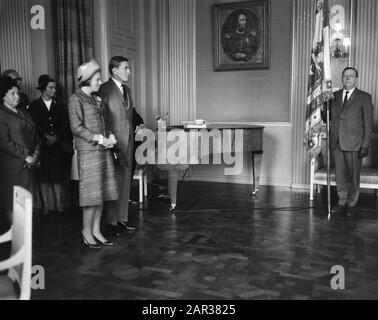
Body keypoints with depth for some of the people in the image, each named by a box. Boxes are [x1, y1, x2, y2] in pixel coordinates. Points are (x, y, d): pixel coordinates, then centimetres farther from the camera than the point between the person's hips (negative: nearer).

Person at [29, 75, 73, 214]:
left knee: (58, 177, -1)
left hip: (59, 146, 1)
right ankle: (46, 206, 2)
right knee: (44, 177, -2)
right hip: (42, 145, -1)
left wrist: (56, 138, -8)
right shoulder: (34, 106, 7)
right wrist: (46, 137, -11)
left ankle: (59, 205, 2)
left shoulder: (59, 107, 13)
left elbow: (65, 125, 5)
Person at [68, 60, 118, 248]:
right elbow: (76, 128, -13)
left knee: (102, 191, 8)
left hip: (103, 149, 8)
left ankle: (96, 230, 19)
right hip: (88, 150, -7)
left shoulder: (96, 98, 17)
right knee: (92, 192, -4)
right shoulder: (76, 99, -6)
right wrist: (99, 139, -16)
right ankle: (87, 232, 11)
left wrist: (110, 136, 3)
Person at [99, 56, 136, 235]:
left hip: (128, 141, 8)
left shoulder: (126, 89, 16)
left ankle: (123, 218, 23)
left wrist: (131, 138, 15)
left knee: (126, 181, 12)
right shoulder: (105, 90, -9)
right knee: (114, 183, -2)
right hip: (113, 142, -8)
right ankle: (112, 222, 10)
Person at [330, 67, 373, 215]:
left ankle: (351, 204, 19)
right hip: (337, 143, 3)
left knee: (353, 176, 4)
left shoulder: (364, 97, 1)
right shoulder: (335, 96, 12)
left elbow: (368, 123, -2)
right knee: (340, 175, 8)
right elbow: (329, 118, 17)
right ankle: (342, 202, 21)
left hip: (354, 144, -3)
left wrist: (365, 145, -8)